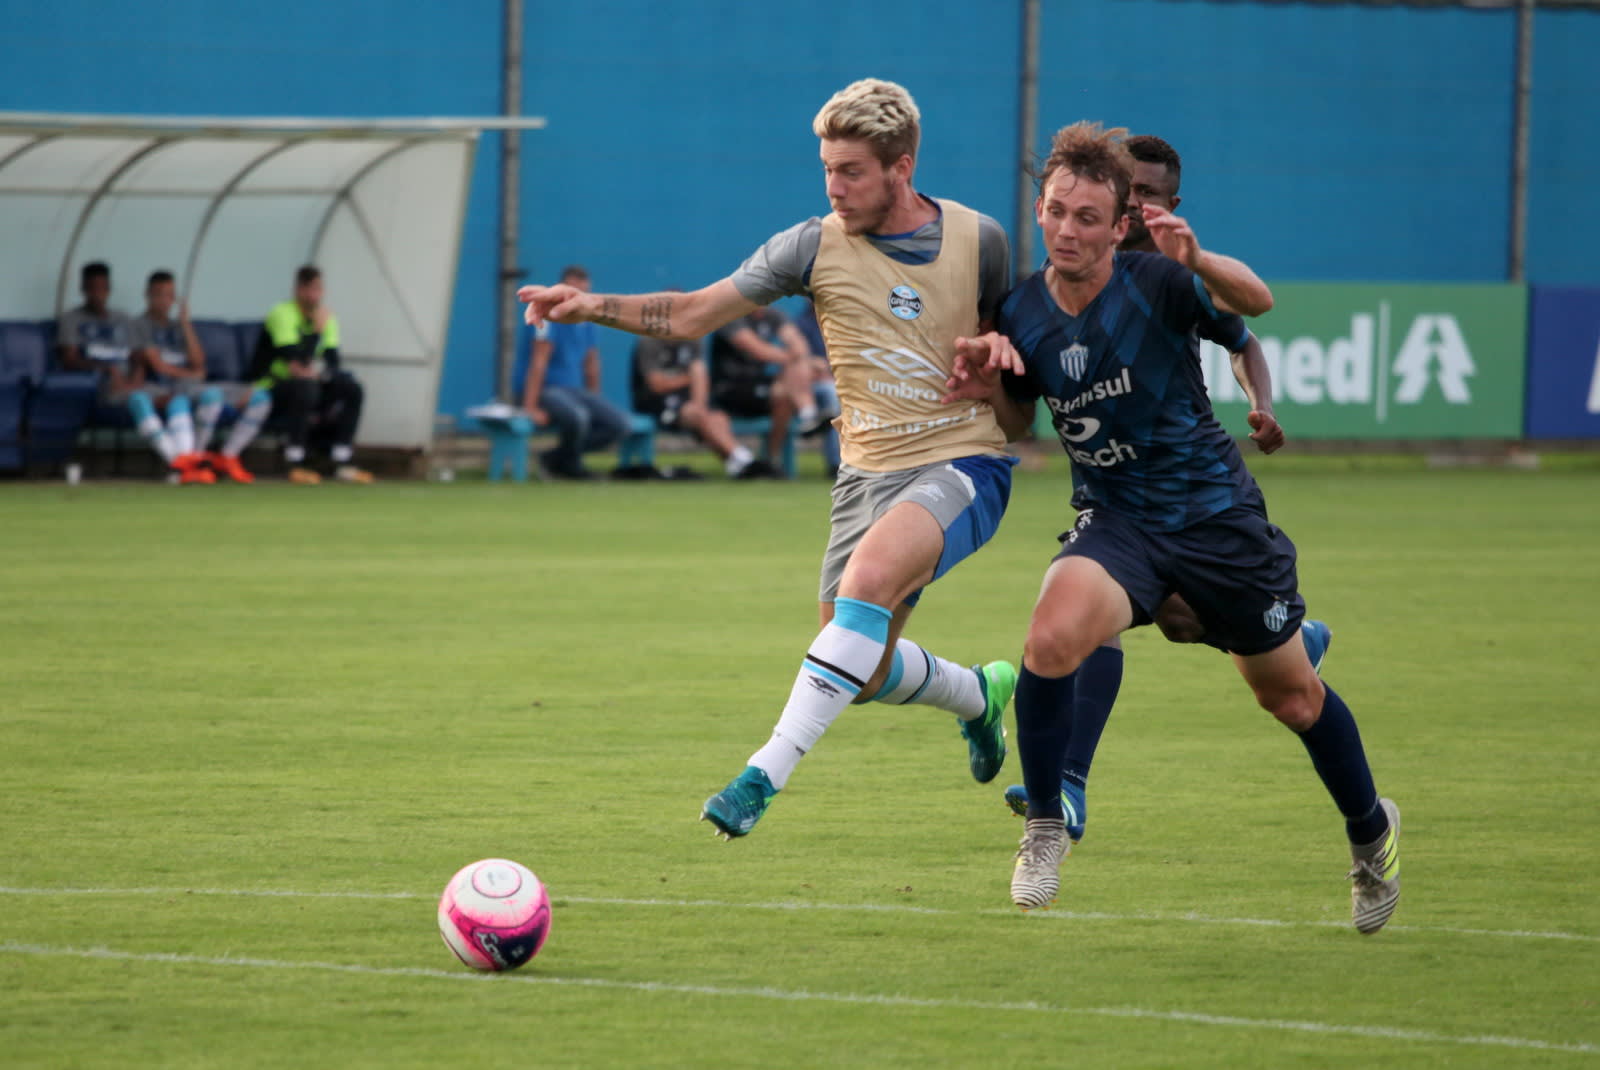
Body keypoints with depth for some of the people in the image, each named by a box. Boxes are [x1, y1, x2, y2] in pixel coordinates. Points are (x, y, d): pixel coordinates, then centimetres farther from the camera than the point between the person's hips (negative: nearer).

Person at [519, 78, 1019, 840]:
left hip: (961, 466, -4)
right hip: (868, 472, 4)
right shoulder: (817, 245, -1)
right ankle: (978, 693, 37)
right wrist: (594, 306, -17)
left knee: (872, 575, -33)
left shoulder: (978, 240, -1)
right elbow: (692, 314, -3)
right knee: (865, 674, 1)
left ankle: (767, 774, -34)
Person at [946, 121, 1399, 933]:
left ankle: (1372, 831, 39)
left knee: (1290, 696, 11)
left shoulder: (1154, 284, -18)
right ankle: (1043, 830, -8)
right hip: (1120, 522, 2)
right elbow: (1018, 423, 12)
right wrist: (989, 387, -10)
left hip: (1215, 512, -2)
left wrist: (1197, 259, -53)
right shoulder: (1023, 315, -4)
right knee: (1052, 637, -28)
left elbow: (1256, 303, -34)